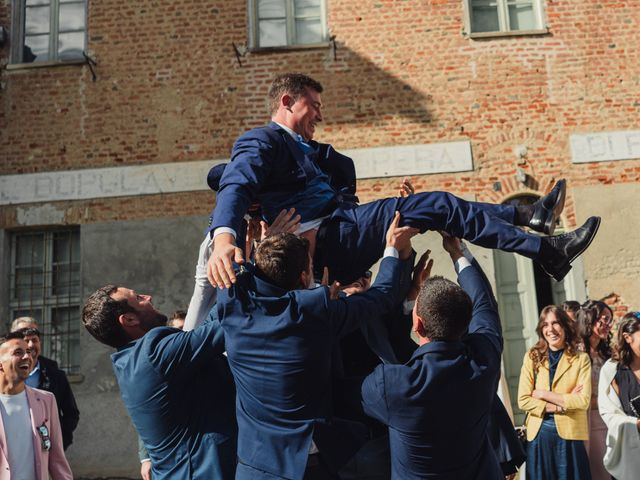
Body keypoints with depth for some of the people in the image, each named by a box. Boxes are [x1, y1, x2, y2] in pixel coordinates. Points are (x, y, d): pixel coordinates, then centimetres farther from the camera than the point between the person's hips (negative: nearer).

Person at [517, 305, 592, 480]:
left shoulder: (581, 359, 1)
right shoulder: (532, 357, 3)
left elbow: (583, 401, -10)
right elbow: (523, 400, -4)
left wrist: (544, 394, -10)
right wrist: (561, 405, -11)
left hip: (570, 435, -1)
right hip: (538, 435, 1)